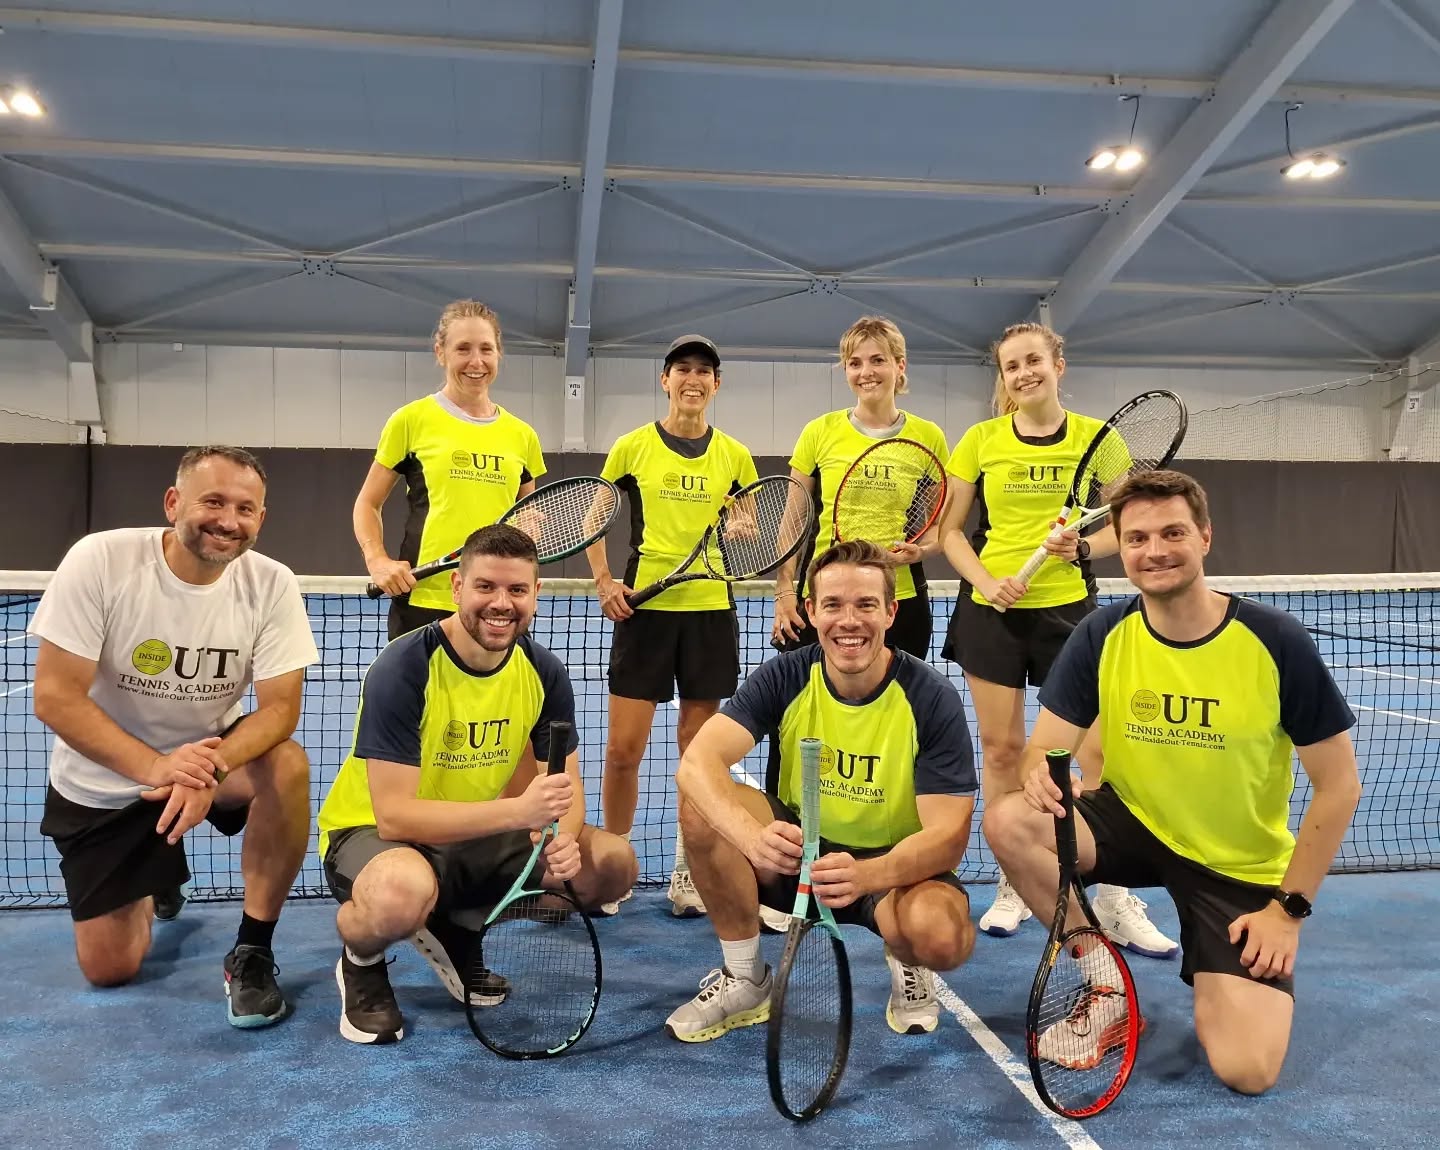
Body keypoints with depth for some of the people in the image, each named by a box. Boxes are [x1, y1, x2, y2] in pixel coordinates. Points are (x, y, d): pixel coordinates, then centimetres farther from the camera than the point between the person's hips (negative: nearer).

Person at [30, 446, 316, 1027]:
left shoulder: (271, 583, -17)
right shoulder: (100, 560, -22)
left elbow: (279, 706, -18)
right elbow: (55, 696, -22)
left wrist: (212, 767, -37)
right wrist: (153, 768, -35)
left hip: (209, 756, 1)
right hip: (101, 782, -1)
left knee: (288, 765, -32)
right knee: (108, 969, -1)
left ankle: (251, 953, -14)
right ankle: (153, 887, 35)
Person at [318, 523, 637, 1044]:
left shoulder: (544, 671, -7)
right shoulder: (402, 669, -24)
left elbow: (566, 785, -1)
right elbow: (394, 814, -29)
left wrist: (563, 837, -25)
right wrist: (519, 811, -39)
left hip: (478, 837, 6)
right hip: (373, 831, -6)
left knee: (613, 862, -8)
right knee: (403, 890, -40)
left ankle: (456, 928, 11)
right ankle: (360, 962, -1)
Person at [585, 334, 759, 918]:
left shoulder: (733, 455, 7)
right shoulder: (632, 446, 2)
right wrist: (604, 581, -4)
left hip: (710, 610, 2)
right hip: (644, 606, -1)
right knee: (623, 748, -1)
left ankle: (687, 871, 21)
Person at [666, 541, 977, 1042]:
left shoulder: (931, 698, -16)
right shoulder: (784, 677, -12)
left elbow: (947, 835, -21)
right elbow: (697, 762, -25)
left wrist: (865, 874, -42)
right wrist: (752, 835, -46)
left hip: (894, 866, -2)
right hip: (795, 854, 3)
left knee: (941, 935, -35)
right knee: (702, 806, -24)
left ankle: (907, 966, 5)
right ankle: (743, 979, -4)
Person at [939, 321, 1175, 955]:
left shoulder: (1095, 437, 2)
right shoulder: (980, 440, 3)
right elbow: (951, 531, 6)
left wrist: (1084, 548, -14)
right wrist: (985, 580, -10)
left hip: (1067, 607, 0)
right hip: (991, 608, 1)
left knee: (1100, 747, -4)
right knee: (1001, 747, 6)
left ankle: (1115, 900, 10)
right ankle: (1011, 888, 22)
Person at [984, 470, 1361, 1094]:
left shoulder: (1276, 640, -17)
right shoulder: (1101, 635, -11)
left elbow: (1339, 785, -9)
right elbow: (1044, 747, -9)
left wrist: (1289, 907, -11)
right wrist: (1040, 771, -35)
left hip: (1241, 867, -2)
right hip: (1130, 825, 2)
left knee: (1247, 1071, -18)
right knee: (1007, 821, -27)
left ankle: (1211, 985, 20)